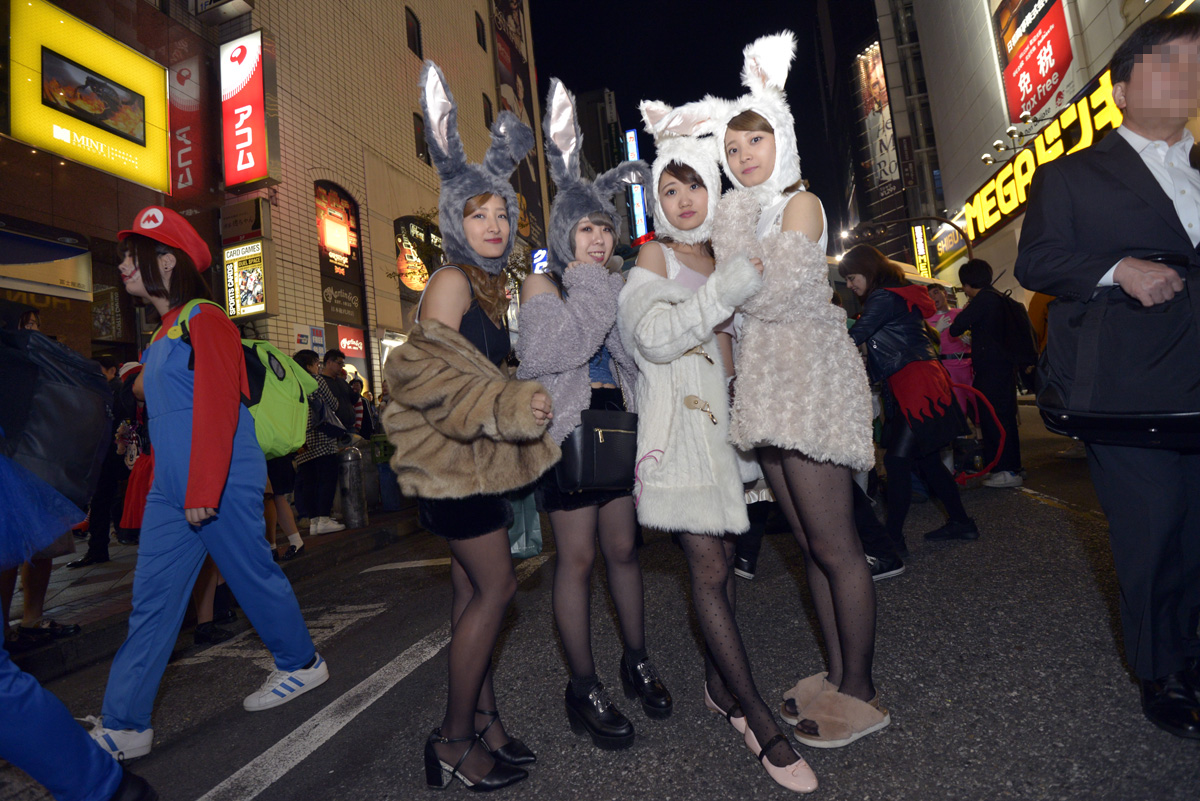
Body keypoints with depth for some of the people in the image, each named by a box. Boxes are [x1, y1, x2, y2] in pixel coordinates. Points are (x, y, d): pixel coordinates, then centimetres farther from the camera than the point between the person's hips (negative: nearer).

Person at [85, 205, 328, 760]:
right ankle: (123, 725, 17)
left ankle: (302, 664, 26)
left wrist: (204, 492, -22)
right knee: (152, 600, 9)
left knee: (253, 577, 5)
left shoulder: (204, 320, -12)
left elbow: (218, 409, -20)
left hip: (222, 485, -9)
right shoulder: (163, 333, 18)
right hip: (170, 490, 9)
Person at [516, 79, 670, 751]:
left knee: (623, 547, 13)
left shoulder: (620, 287, 13)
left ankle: (638, 660, 30)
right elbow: (551, 350, -19)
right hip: (571, 428, -5)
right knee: (577, 557, 1)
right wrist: (588, 286, -11)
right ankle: (584, 685, 16)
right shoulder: (544, 285, -1)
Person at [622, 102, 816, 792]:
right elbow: (651, 336, -17)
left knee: (722, 562, 10)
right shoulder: (656, 257, 0)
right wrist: (728, 287, -20)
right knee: (710, 569, -7)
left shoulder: (728, 258, 16)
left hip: (726, 419, 6)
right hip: (682, 423, -5)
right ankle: (762, 722, 2)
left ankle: (719, 684, 27)